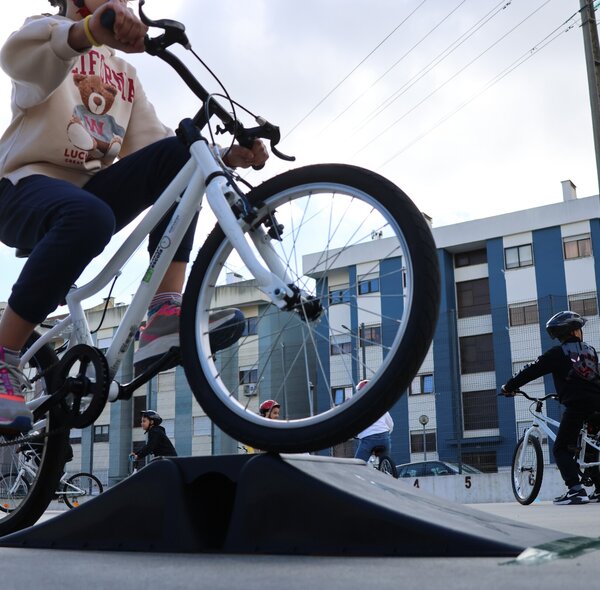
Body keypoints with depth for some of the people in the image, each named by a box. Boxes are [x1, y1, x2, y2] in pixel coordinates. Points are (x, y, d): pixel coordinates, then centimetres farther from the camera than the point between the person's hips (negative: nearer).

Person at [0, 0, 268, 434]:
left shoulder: (126, 76, 23)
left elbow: (151, 144, 6)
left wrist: (226, 156, -13)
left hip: (91, 189, 6)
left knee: (180, 154, -18)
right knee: (89, 216, -39)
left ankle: (167, 315, -29)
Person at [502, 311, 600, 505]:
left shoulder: (558, 353, 2)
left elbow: (531, 371, 1)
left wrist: (509, 386, 12)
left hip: (576, 406, -6)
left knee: (561, 449, -2)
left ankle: (576, 490, -17)